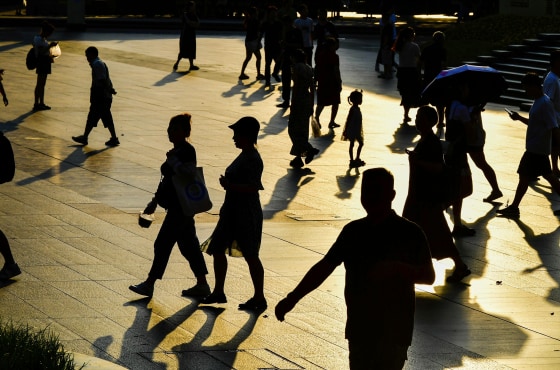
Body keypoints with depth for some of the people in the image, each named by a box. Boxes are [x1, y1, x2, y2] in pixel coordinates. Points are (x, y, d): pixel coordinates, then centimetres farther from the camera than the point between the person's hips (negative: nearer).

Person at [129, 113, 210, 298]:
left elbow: (189, 174, -30)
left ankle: (149, 284, 4)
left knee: (162, 244, -3)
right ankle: (202, 285, 17)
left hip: (180, 208, -10)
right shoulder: (176, 151, 14)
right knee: (189, 246, 13)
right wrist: (155, 201, 24)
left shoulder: (187, 151, -16)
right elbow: (167, 179, 21)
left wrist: (173, 161, -20)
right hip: (176, 207, 10)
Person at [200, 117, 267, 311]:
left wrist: (229, 185, -24)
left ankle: (259, 298, 10)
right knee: (217, 250, 14)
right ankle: (218, 292, 24)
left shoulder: (253, 160, -20)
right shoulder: (244, 156, 11)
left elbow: (253, 187, -28)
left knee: (250, 255, -1)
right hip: (232, 212, 11)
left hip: (247, 215, -11)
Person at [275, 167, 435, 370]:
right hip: (359, 328, 5)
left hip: (393, 332, -5)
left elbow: (429, 276, -8)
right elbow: (324, 267, 10)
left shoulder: (409, 233, -6)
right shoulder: (353, 231, 8)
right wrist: (293, 298, 3)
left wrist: (398, 269, -26)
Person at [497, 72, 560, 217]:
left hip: (536, 149, -10)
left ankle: (514, 207, 6)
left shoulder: (545, 104, -20)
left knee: (524, 177, -2)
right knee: (548, 176, 13)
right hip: (536, 148, 10)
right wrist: (519, 118, 12)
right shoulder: (538, 102, 11)